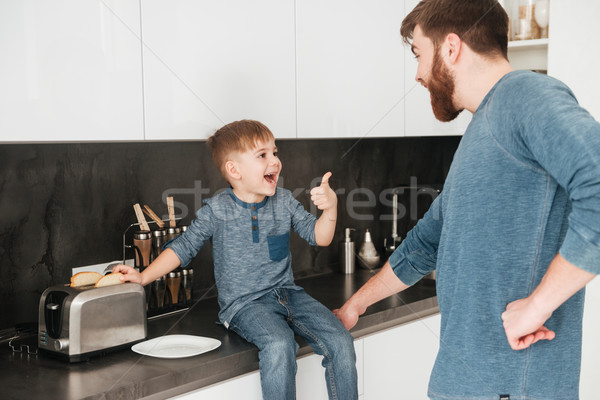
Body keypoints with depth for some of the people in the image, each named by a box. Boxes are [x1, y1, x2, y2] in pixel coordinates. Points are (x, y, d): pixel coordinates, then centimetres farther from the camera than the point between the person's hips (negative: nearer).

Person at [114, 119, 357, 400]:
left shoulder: (284, 201, 6)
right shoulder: (216, 210, -4)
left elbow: (319, 237, 6)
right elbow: (184, 247, 4)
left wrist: (330, 208, -13)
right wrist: (143, 276, -2)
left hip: (287, 293, 4)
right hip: (244, 303, -4)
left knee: (340, 341, -15)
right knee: (279, 345, -35)